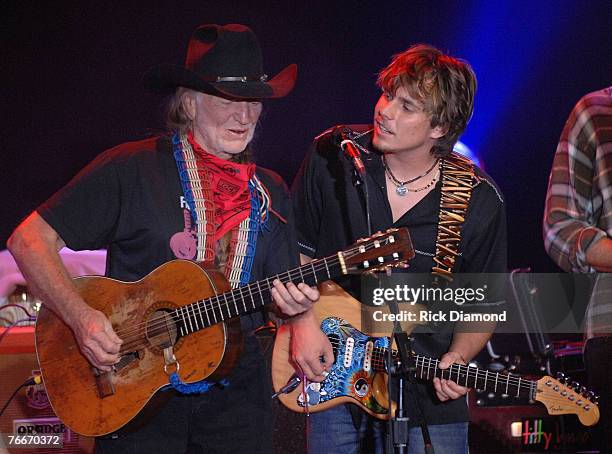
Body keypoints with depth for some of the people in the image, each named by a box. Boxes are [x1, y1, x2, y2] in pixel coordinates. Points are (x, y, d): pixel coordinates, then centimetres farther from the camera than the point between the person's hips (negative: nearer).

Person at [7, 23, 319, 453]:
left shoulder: (271, 193, 9)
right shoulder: (131, 169, -6)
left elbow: (275, 304, 13)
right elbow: (29, 240, -8)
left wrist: (290, 303, -11)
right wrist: (82, 317, -19)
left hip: (235, 386, 4)